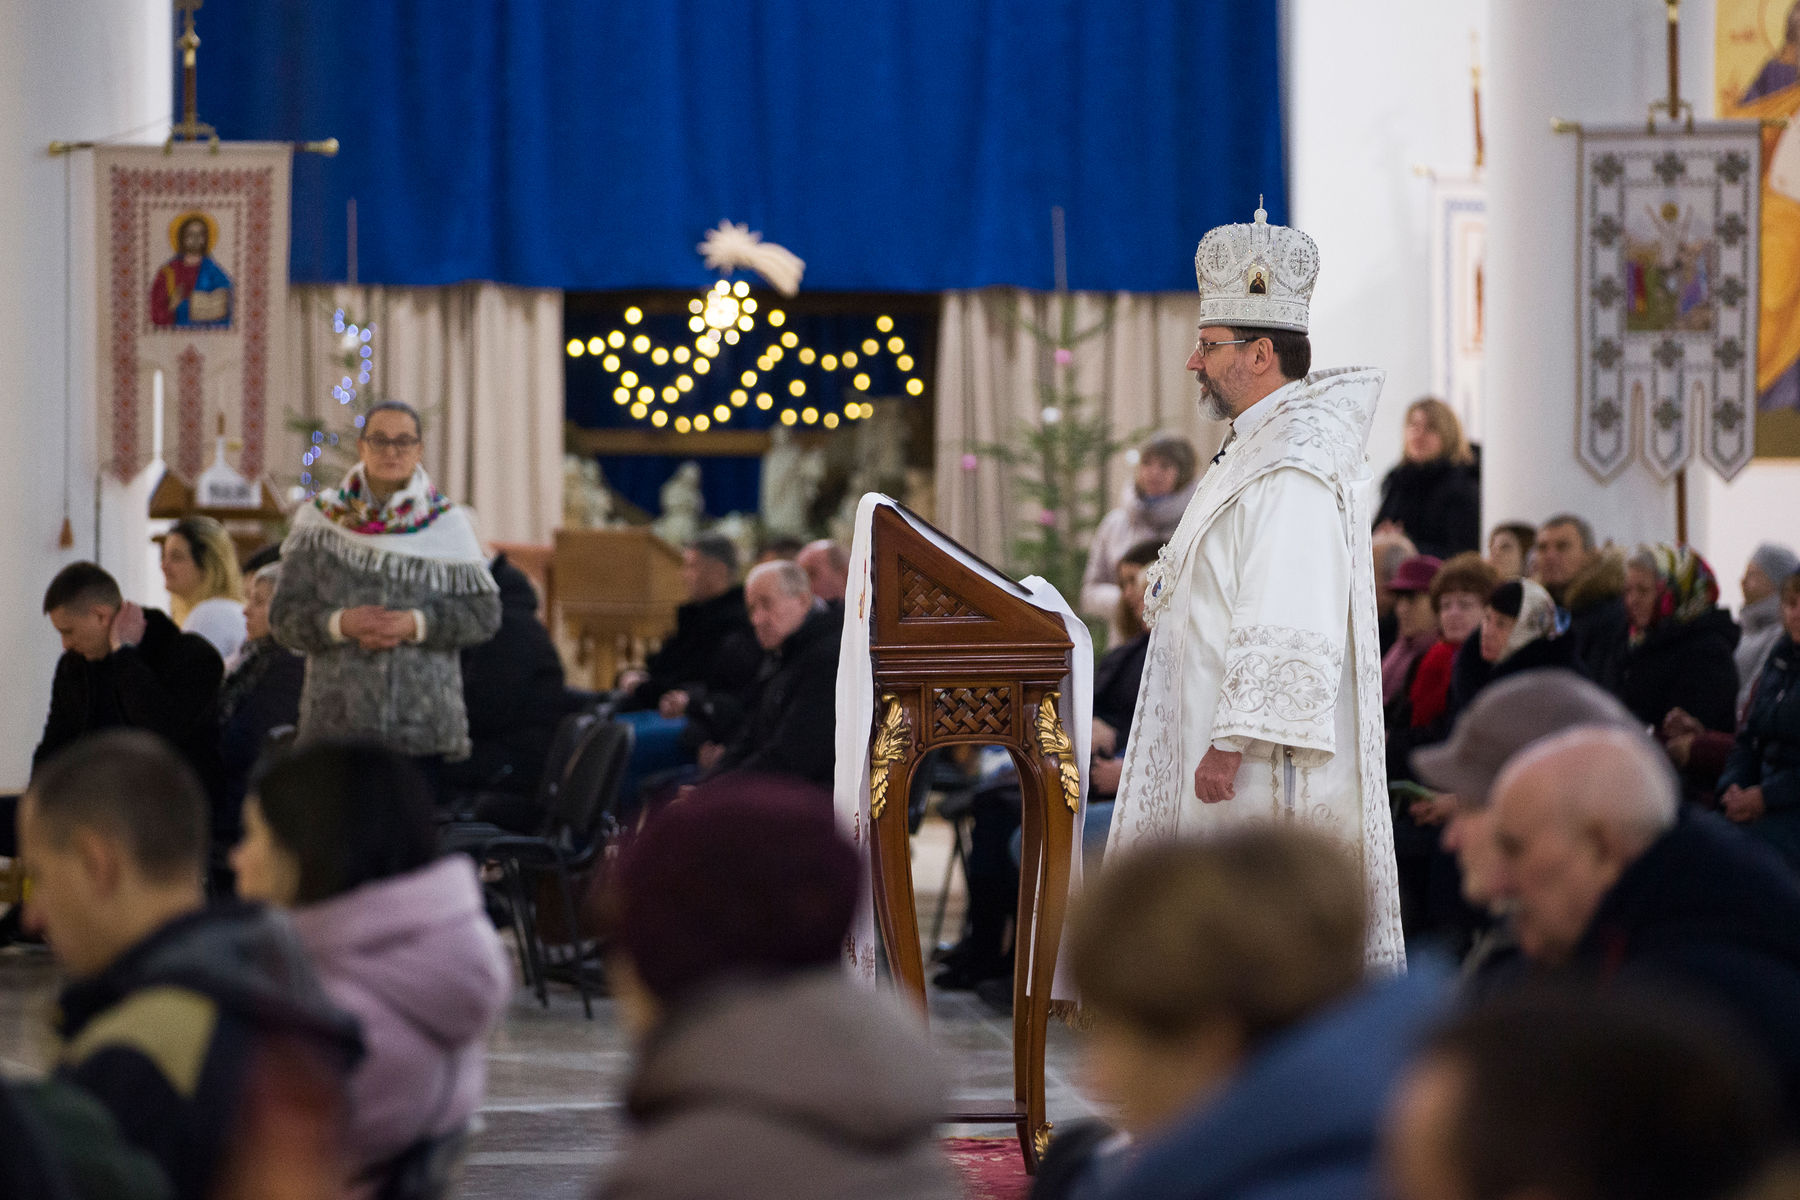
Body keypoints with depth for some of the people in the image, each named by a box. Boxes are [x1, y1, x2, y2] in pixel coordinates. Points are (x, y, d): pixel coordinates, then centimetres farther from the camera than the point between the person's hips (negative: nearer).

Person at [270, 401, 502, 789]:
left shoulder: (448, 524, 7)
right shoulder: (321, 521, 8)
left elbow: (485, 614, 1)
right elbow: (284, 617, 4)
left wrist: (418, 624, -14)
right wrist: (340, 623, -15)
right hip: (337, 722, 0)